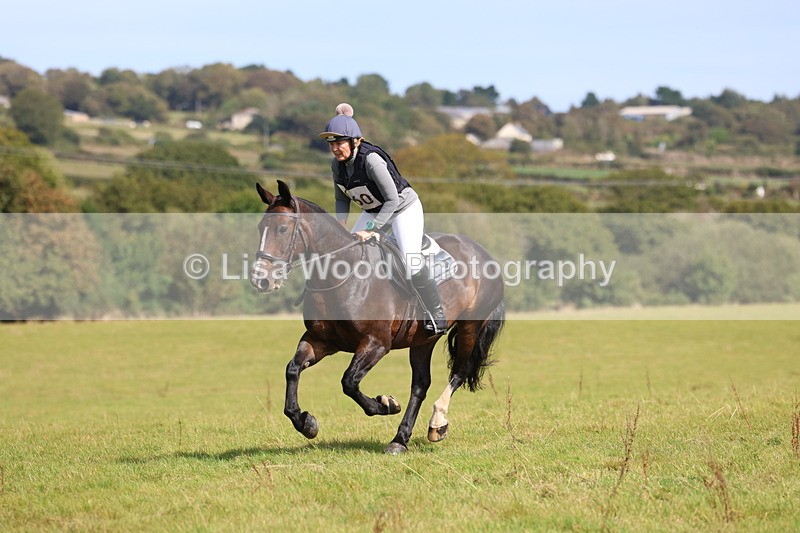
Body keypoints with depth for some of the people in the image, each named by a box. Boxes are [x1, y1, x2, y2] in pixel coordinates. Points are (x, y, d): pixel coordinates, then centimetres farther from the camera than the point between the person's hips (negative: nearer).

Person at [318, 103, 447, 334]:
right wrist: (341, 225, -12)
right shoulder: (337, 164, -11)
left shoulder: (371, 159, -33)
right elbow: (341, 199, 4)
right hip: (373, 211, 8)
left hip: (404, 207, -8)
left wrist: (370, 230, -31)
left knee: (411, 263, -20)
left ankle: (437, 313, -4)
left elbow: (392, 200, -29)